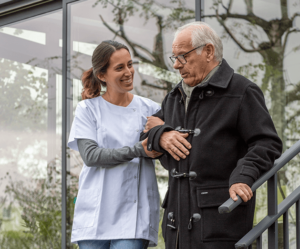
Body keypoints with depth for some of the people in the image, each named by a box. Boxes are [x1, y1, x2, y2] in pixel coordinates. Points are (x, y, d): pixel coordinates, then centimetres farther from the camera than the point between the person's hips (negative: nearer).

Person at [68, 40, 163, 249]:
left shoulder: (150, 110, 8)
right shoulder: (88, 109, 6)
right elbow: (90, 155, -7)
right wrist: (138, 150, -13)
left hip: (133, 214, 0)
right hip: (95, 213, 0)